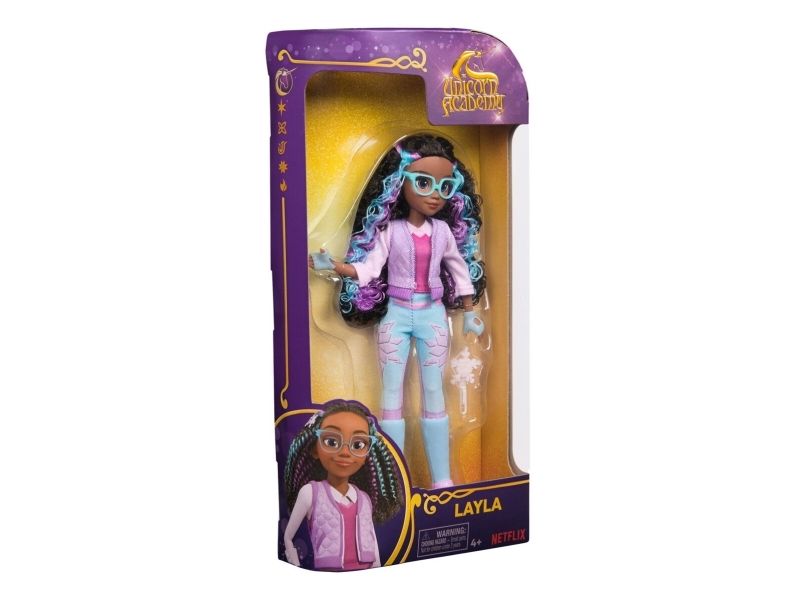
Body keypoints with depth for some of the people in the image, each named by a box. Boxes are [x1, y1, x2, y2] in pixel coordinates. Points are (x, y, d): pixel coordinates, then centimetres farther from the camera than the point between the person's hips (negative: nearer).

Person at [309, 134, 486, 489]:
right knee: (392, 391, 1)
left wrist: (470, 312, 10)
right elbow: (368, 267, -12)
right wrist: (333, 266, -27)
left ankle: (441, 479, 11)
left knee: (433, 392, 5)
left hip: (433, 314, 1)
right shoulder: (390, 229, -7)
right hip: (396, 314, -1)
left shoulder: (443, 229, -1)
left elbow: (460, 269, 9)